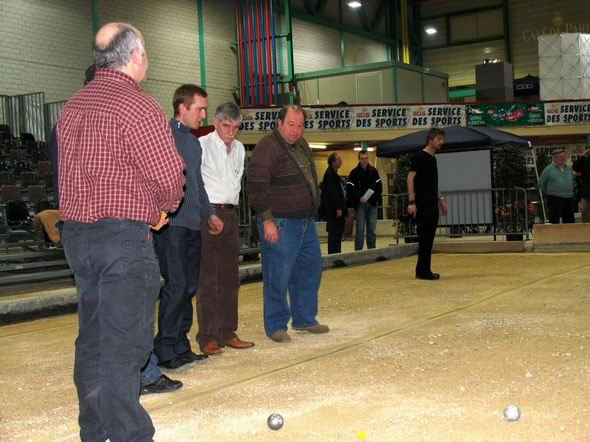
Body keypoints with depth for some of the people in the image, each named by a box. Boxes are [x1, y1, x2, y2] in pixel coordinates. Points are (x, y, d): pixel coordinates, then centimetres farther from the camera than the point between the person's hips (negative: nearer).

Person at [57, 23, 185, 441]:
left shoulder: (72, 106, 13)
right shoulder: (139, 107, -12)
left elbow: (78, 172, 15)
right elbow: (169, 177, -14)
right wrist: (163, 208, 8)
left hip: (75, 232, 8)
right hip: (124, 236, -8)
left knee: (92, 338, 15)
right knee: (123, 342, -4)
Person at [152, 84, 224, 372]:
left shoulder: (194, 142, 22)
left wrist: (209, 214, 30)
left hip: (192, 224, 9)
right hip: (171, 222, -9)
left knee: (189, 287, 10)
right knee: (176, 285, -10)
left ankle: (181, 346, 18)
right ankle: (166, 351, -2)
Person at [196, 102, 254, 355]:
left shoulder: (239, 148, 15)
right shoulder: (203, 145, -7)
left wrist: (232, 204, 16)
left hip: (231, 214, 7)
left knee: (230, 277, 10)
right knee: (208, 277, -5)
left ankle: (227, 332, 18)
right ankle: (207, 338, 0)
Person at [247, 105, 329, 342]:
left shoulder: (301, 145, 13)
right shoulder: (267, 147, -14)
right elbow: (257, 187, -20)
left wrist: (311, 211, 22)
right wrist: (267, 221, -22)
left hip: (306, 222, 9)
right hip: (280, 225, -9)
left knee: (310, 270, 15)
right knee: (278, 276, -4)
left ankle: (304, 318, 28)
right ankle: (276, 326, 8)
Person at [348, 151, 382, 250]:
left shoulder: (373, 171, 10)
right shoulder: (354, 172, 0)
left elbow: (379, 186, 9)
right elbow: (351, 189, -7)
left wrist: (376, 199, -2)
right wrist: (359, 198, -19)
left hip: (372, 204, 3)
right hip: (360, 204, -3)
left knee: (372, 229, 5)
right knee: (360, 229, -3)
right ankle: (358, 251, 3)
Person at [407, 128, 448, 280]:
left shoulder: (433, 159, 18)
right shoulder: (419, 156, -7)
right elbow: (410, 178, -13)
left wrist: (441, 200, 23)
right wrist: (411, 202, -19)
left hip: (433, 204, 8)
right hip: (422, 204, -8)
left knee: (429, 238, 8)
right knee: (424, 237, -7)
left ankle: (423, 270, 13)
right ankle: (423, 271, -3)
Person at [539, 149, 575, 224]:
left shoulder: (569, 168, 12)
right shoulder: (548, 169, -4)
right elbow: (541, 183, 3)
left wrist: (570, 192, 19)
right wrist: (548, 193, 6)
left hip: (569, 198, 6)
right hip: (555, 199, -6)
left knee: (570, 220, 9)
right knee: (554, 222, -5)